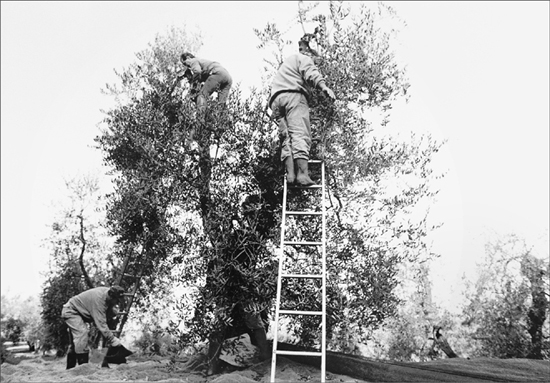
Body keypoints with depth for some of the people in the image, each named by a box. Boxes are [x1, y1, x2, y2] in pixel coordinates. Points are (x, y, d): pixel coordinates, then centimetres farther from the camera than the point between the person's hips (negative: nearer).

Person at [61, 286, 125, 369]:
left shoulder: (108, 291, -12)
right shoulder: (98, 299, -38)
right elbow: (101, 324, -42)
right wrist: (113, 340, -43)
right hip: (70, 311, -10)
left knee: (75, 343, 14)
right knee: (82, 333, -28)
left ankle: (70, 368, 23)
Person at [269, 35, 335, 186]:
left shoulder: (285, 63, 40)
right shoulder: (303, 58, 14)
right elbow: (311, 73, -8)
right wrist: (324, 87, -22)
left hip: (276, 99, 7)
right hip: (293, 95, -7)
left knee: (286, 136, -5)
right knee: (300, 134, -19)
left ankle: (290, 173, -23)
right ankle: (303, 173, -33)